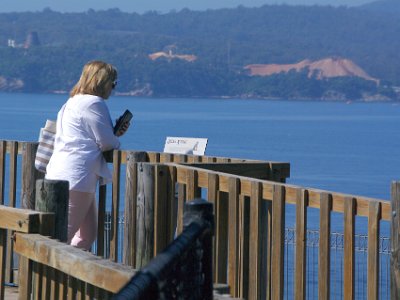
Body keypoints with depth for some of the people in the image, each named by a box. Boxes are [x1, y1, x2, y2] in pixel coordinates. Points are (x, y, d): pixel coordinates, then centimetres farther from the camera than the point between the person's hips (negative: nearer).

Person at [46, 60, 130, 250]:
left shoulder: (73, 102, 21)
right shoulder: (94, 103, -10)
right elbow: (106, 143, -10)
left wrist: (115, 133, 22)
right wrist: (116, 142, 12)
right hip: (76, 177, -10)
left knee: (87, 234, 14)